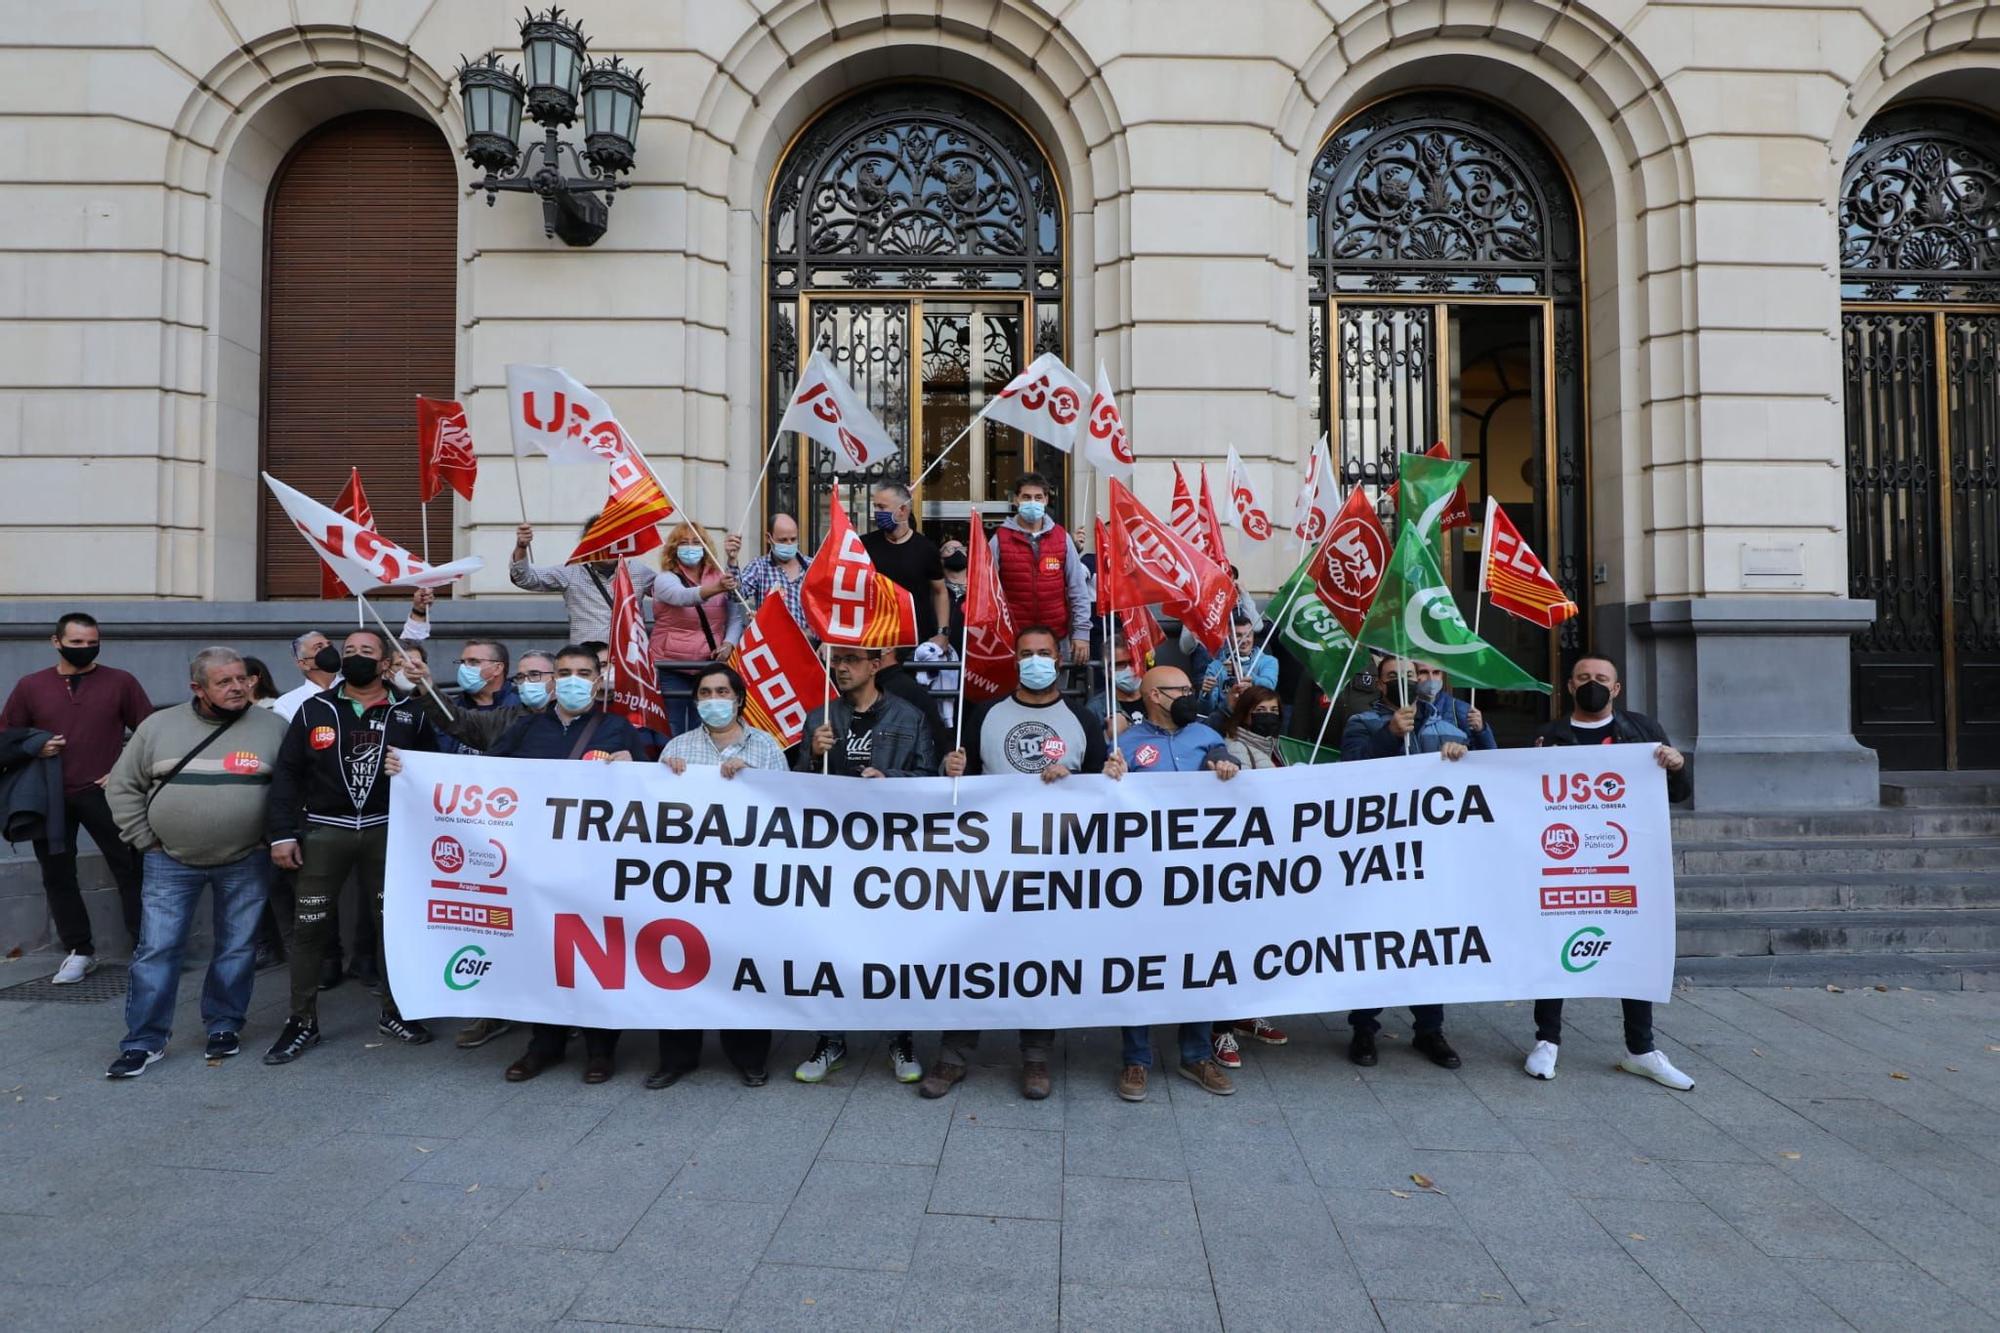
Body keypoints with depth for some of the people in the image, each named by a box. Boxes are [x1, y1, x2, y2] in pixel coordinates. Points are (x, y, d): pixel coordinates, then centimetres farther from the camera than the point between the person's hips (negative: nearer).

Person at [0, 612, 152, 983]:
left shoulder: (121, 682, 0)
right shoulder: (31, 686, 5)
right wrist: (34, 748, -7)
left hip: (103, 793, -2)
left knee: (129, 869, -1)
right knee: (57, 875, 10)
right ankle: (79, 951, 22)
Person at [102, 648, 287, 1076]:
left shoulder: (272, 727, -3)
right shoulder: (159, 726, 0)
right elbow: (122, 786, 7)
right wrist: (145, 841, 1)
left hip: (245, 864, -1)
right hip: (171, 863, 1)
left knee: (237, 949, 7)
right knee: (156, 950, 2)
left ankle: (224, 1026, 23)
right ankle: (144, 1041, 13)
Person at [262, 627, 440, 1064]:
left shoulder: (409, 713, 4)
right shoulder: (315, 710, 4)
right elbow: (288, 772, 3)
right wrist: (282, 833, -4)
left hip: (387, 830, 0)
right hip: (324, 828, 0)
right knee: (309, 927, 2)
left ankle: (395, 1013, 23)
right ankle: (302, 1022, 15)